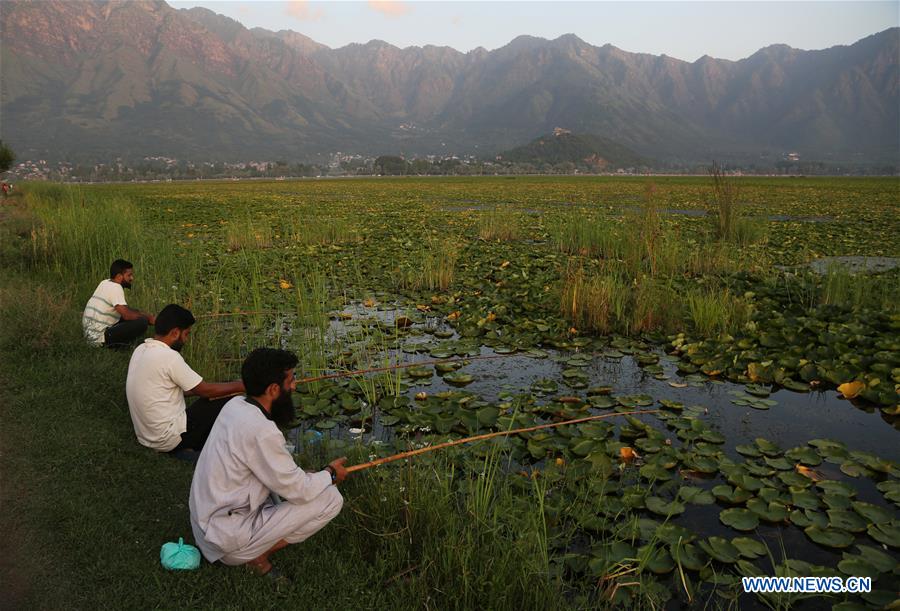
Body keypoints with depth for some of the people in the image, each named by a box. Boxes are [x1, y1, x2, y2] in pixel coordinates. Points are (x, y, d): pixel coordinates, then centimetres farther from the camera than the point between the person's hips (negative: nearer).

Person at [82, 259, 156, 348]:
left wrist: (145, 314, 10)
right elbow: (126, 315, -24)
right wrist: (149, 318, -11)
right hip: (99, 337, -10)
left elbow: (125, 309, 20)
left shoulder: (105, 283, 13)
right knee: (142, 322, -20)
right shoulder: (116, 288, -15)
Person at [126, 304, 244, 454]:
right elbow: (205, 390, -14)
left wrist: (199, 389, 15)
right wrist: (241, 385, -3)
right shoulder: (168, 356, -22)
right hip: (170, 439, -9)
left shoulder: (140, 350, 5)